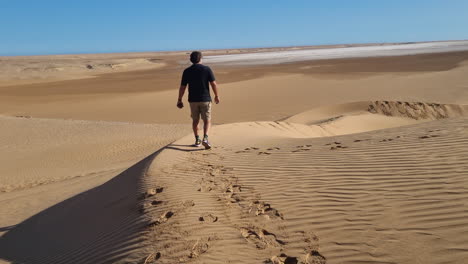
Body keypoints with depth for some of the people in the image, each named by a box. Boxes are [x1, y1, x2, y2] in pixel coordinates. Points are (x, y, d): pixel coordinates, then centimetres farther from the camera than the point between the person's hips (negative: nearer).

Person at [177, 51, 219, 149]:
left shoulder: (187, 71, 1)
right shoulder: (207, 69, -4)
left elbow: (182, 87, 1)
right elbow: (213, 84, -7)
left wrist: (179, 100, 10)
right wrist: (216, 96, 5)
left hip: (193, 100, 2)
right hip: (205, 99, -2)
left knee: (195, 120, 17)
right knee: (207, 121, 2)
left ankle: (197, 140, 22)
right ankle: (205, 138, -18)